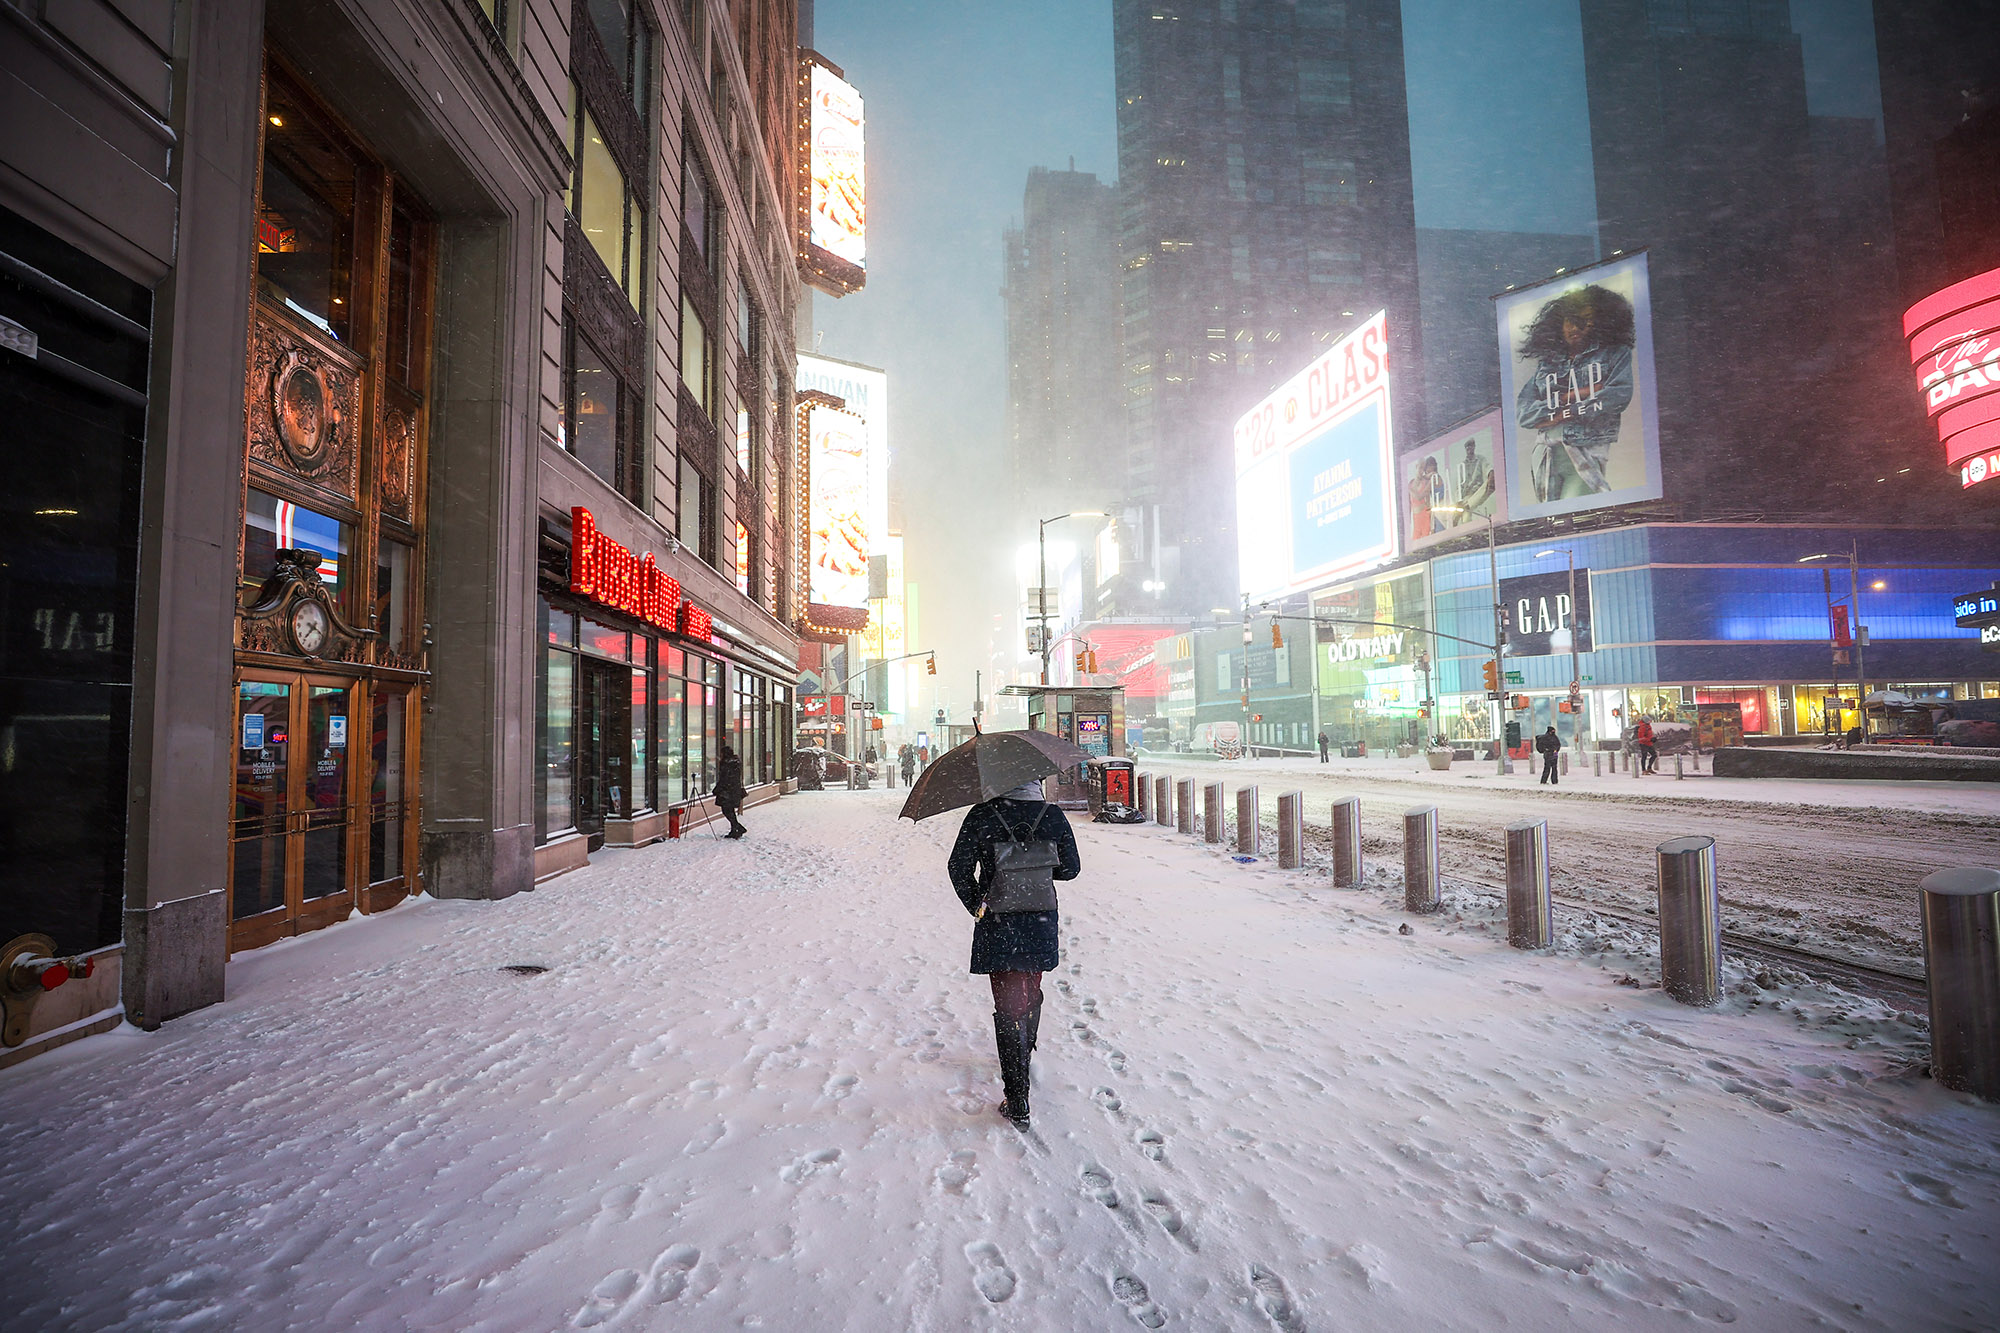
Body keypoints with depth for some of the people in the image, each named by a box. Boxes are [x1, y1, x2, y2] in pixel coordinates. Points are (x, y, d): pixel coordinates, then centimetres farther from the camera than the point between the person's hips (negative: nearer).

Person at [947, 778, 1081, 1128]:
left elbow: (958, 868, -8)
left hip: (997, 928, -2)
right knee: (1031, 993, 24)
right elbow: (1071, 868, 2)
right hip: (1041, 925, 3)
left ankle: (1018, 1101, 4)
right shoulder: (1053, 816, -6)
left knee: (1007, 1007, 4)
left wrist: (976, 906, 6)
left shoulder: (981, 816, -11)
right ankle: (1024, 1059, 47)